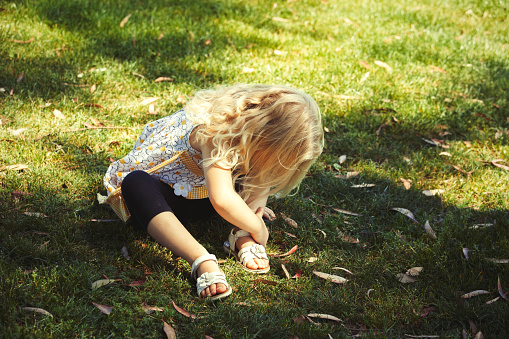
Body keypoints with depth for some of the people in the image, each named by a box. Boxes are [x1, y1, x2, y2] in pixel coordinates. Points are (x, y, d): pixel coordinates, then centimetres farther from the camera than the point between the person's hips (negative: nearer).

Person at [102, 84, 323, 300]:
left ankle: (242, 237, -20)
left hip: (198, 196, 7)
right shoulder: (216, 130, -37)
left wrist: (255, 205, -16)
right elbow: (222, 200, -47)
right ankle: (203, 262, -50)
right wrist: (258, 228, -32)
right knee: (136, 184, -42)